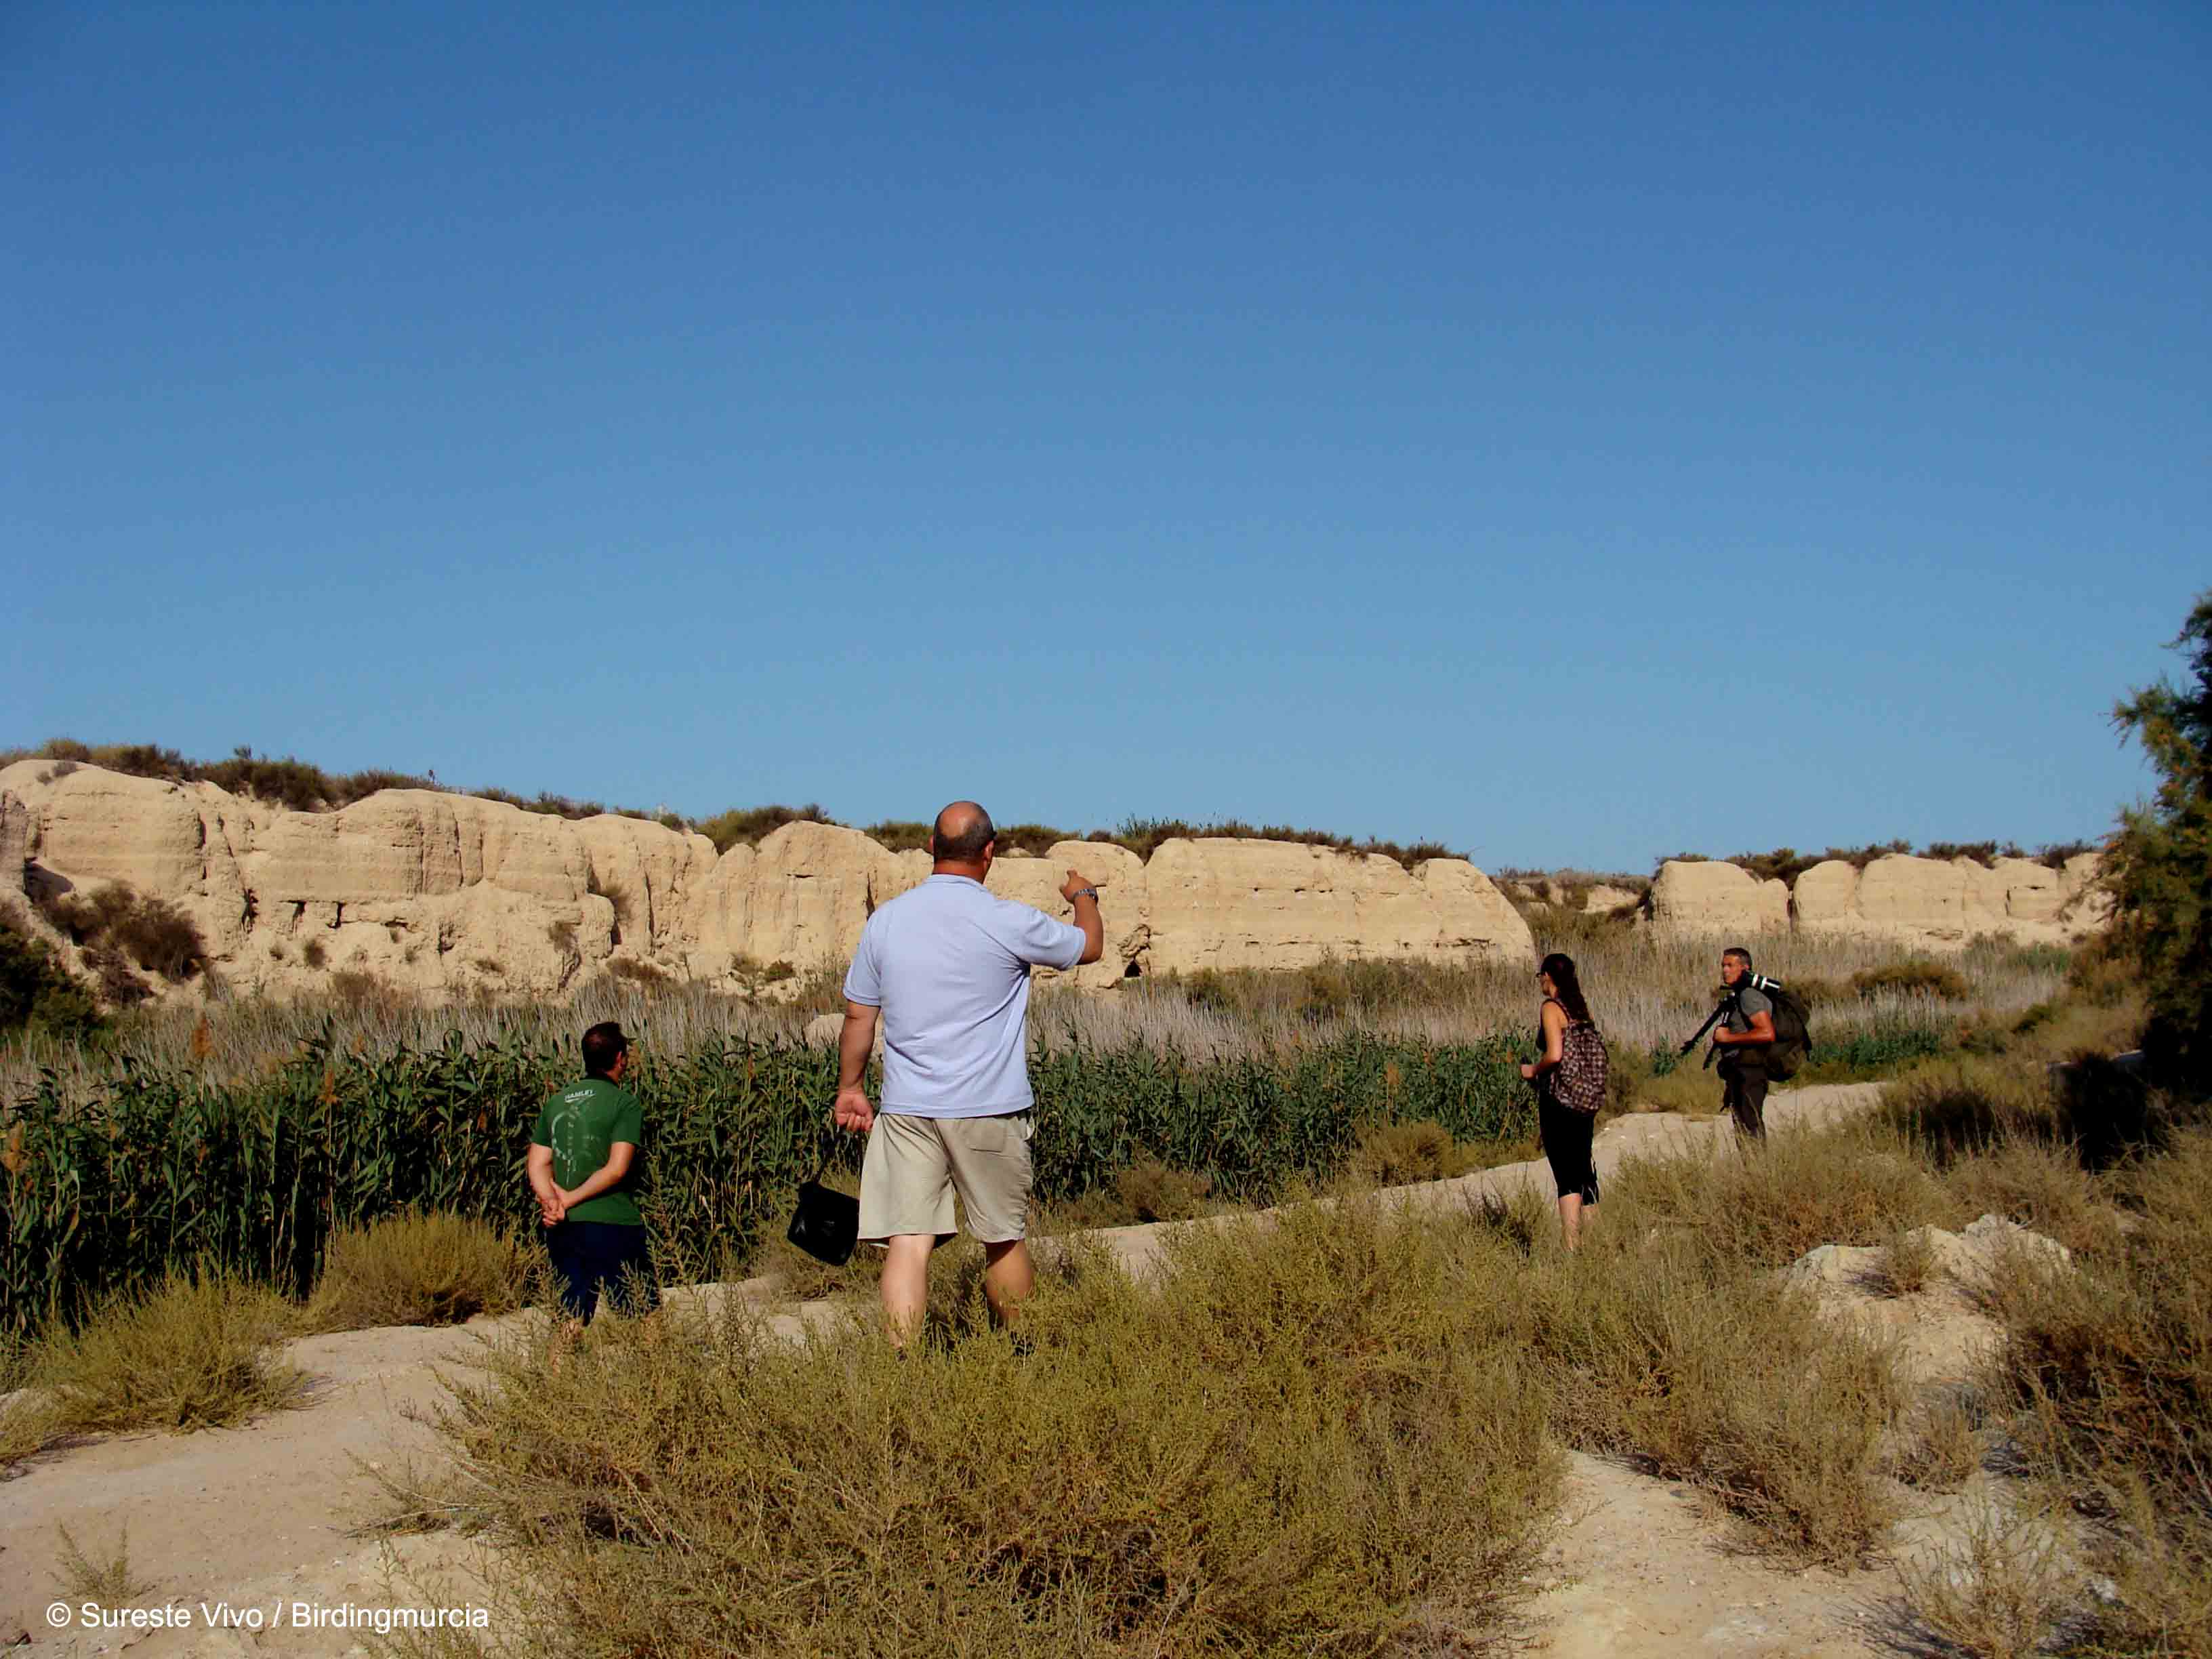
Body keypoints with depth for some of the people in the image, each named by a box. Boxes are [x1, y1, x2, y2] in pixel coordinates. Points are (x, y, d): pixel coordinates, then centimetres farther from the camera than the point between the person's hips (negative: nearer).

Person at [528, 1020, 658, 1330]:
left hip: (563, 1230, 6)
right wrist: (571, 1199, -9)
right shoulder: (625, 1103, -6)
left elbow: (538, 1168, 5)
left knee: (573, 1320, 11)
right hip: (612, 1224, -6)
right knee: (644, 1316, 5)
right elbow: (617, 1169, -14)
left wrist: (554, 1201, -9)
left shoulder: (555, 1102, 12)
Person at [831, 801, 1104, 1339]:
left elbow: (858, 1016, 8)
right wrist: (1084, 897, 30)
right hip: (988, 1111, -2)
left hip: (905, 1110, 2)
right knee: (1006, 1241, 13)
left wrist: (850, 1088, 22)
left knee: (907, 1242, -1)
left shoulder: (885, 920, 1)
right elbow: (1090, 946, 9)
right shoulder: (1008, 922, -9)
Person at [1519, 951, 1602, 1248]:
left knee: (1566, 1178, -6)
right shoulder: (1581, 1008, 11)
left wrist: (1532, 1070, -5)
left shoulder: (1551, 1008, -11)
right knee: (1584, 1170, 14)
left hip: (1558, 1099, -7)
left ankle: (1573, 1249, -7)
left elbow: (1555, 1054, -22)